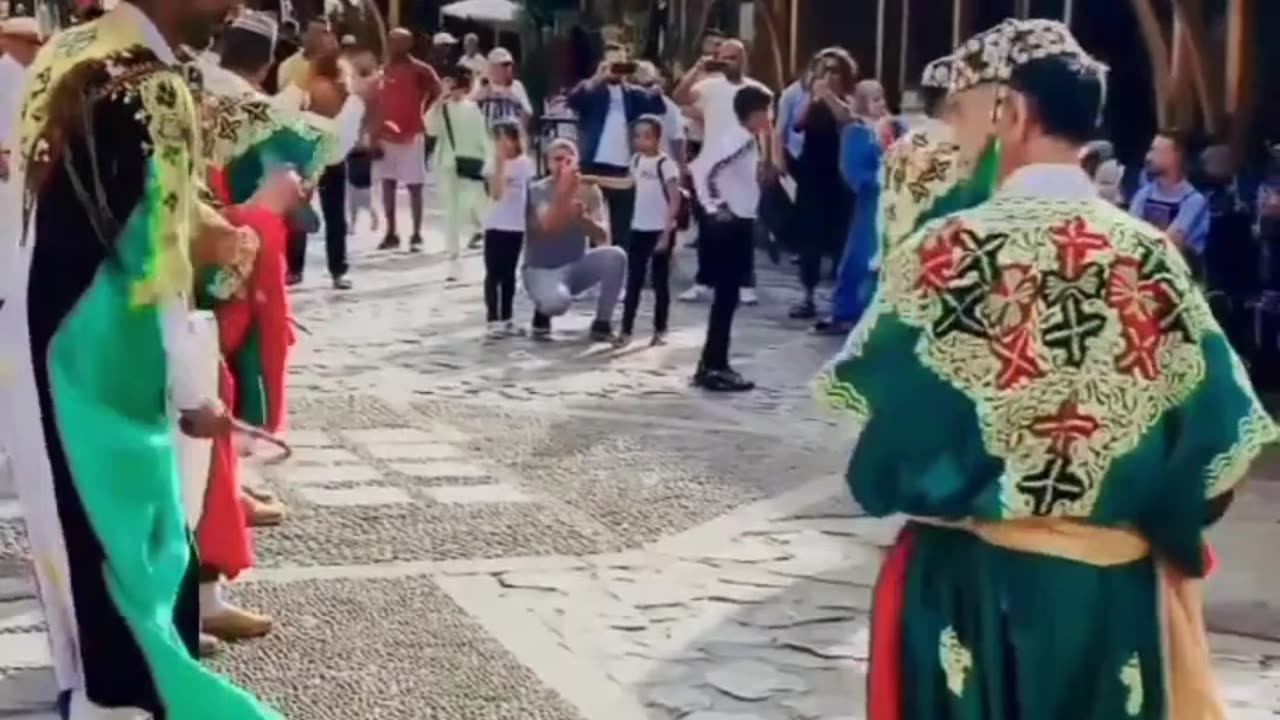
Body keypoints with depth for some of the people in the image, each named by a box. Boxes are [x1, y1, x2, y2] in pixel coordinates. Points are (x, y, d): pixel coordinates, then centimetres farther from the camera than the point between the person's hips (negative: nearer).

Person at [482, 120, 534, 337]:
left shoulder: (525, 163, 2)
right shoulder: (493, 163, -7)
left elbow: (530, 196, 9)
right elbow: (496, 194, -19)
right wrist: (500, 164, -22)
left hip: (517, 226, 3)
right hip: (496, 226, -3)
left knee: (509, 273, 12)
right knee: (493, 273, -3)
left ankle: (506, 319, 18)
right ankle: (493, 320, -3)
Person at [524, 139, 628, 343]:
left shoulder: (589, 190, -2)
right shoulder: (537, 191, -12)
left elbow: (602, 236, -10)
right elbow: (548, 227, -30)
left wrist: (584, 218, -30)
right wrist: (564, 190, -39)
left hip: (576, 266, 4)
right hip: (542, 270, -4)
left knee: (616, 255, -23)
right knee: (557, 301, -37)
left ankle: (602, 324, -8)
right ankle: (542, 315, 4)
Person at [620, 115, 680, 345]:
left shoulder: (666, 164, -13)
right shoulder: (636, 161, 5)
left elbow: (675, 202, -13)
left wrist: (666, 233, -16)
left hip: (661, 231, -5)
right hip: (639, 229, 5)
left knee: (660, 281, 4)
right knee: (633, 280, 4)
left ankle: (660, 331, 11)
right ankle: (626, 330, 5)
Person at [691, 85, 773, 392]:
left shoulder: (749, 141, 12)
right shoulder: (735, 139, -15)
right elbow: (702, 168, -23)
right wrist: (713, 206, -18)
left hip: (741, 224, 9)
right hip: (728, 226, -9)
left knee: (727, 298, 12)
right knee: (725, 298, -5)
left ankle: (713, 364, 19)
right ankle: (713, 367, 0)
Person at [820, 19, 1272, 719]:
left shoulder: (950, 250, -13)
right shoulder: (1153, 257, -3)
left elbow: (890, 433, -12)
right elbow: (1219, 432, 0)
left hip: (971, 589, -3)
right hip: (1120, 593, 3)